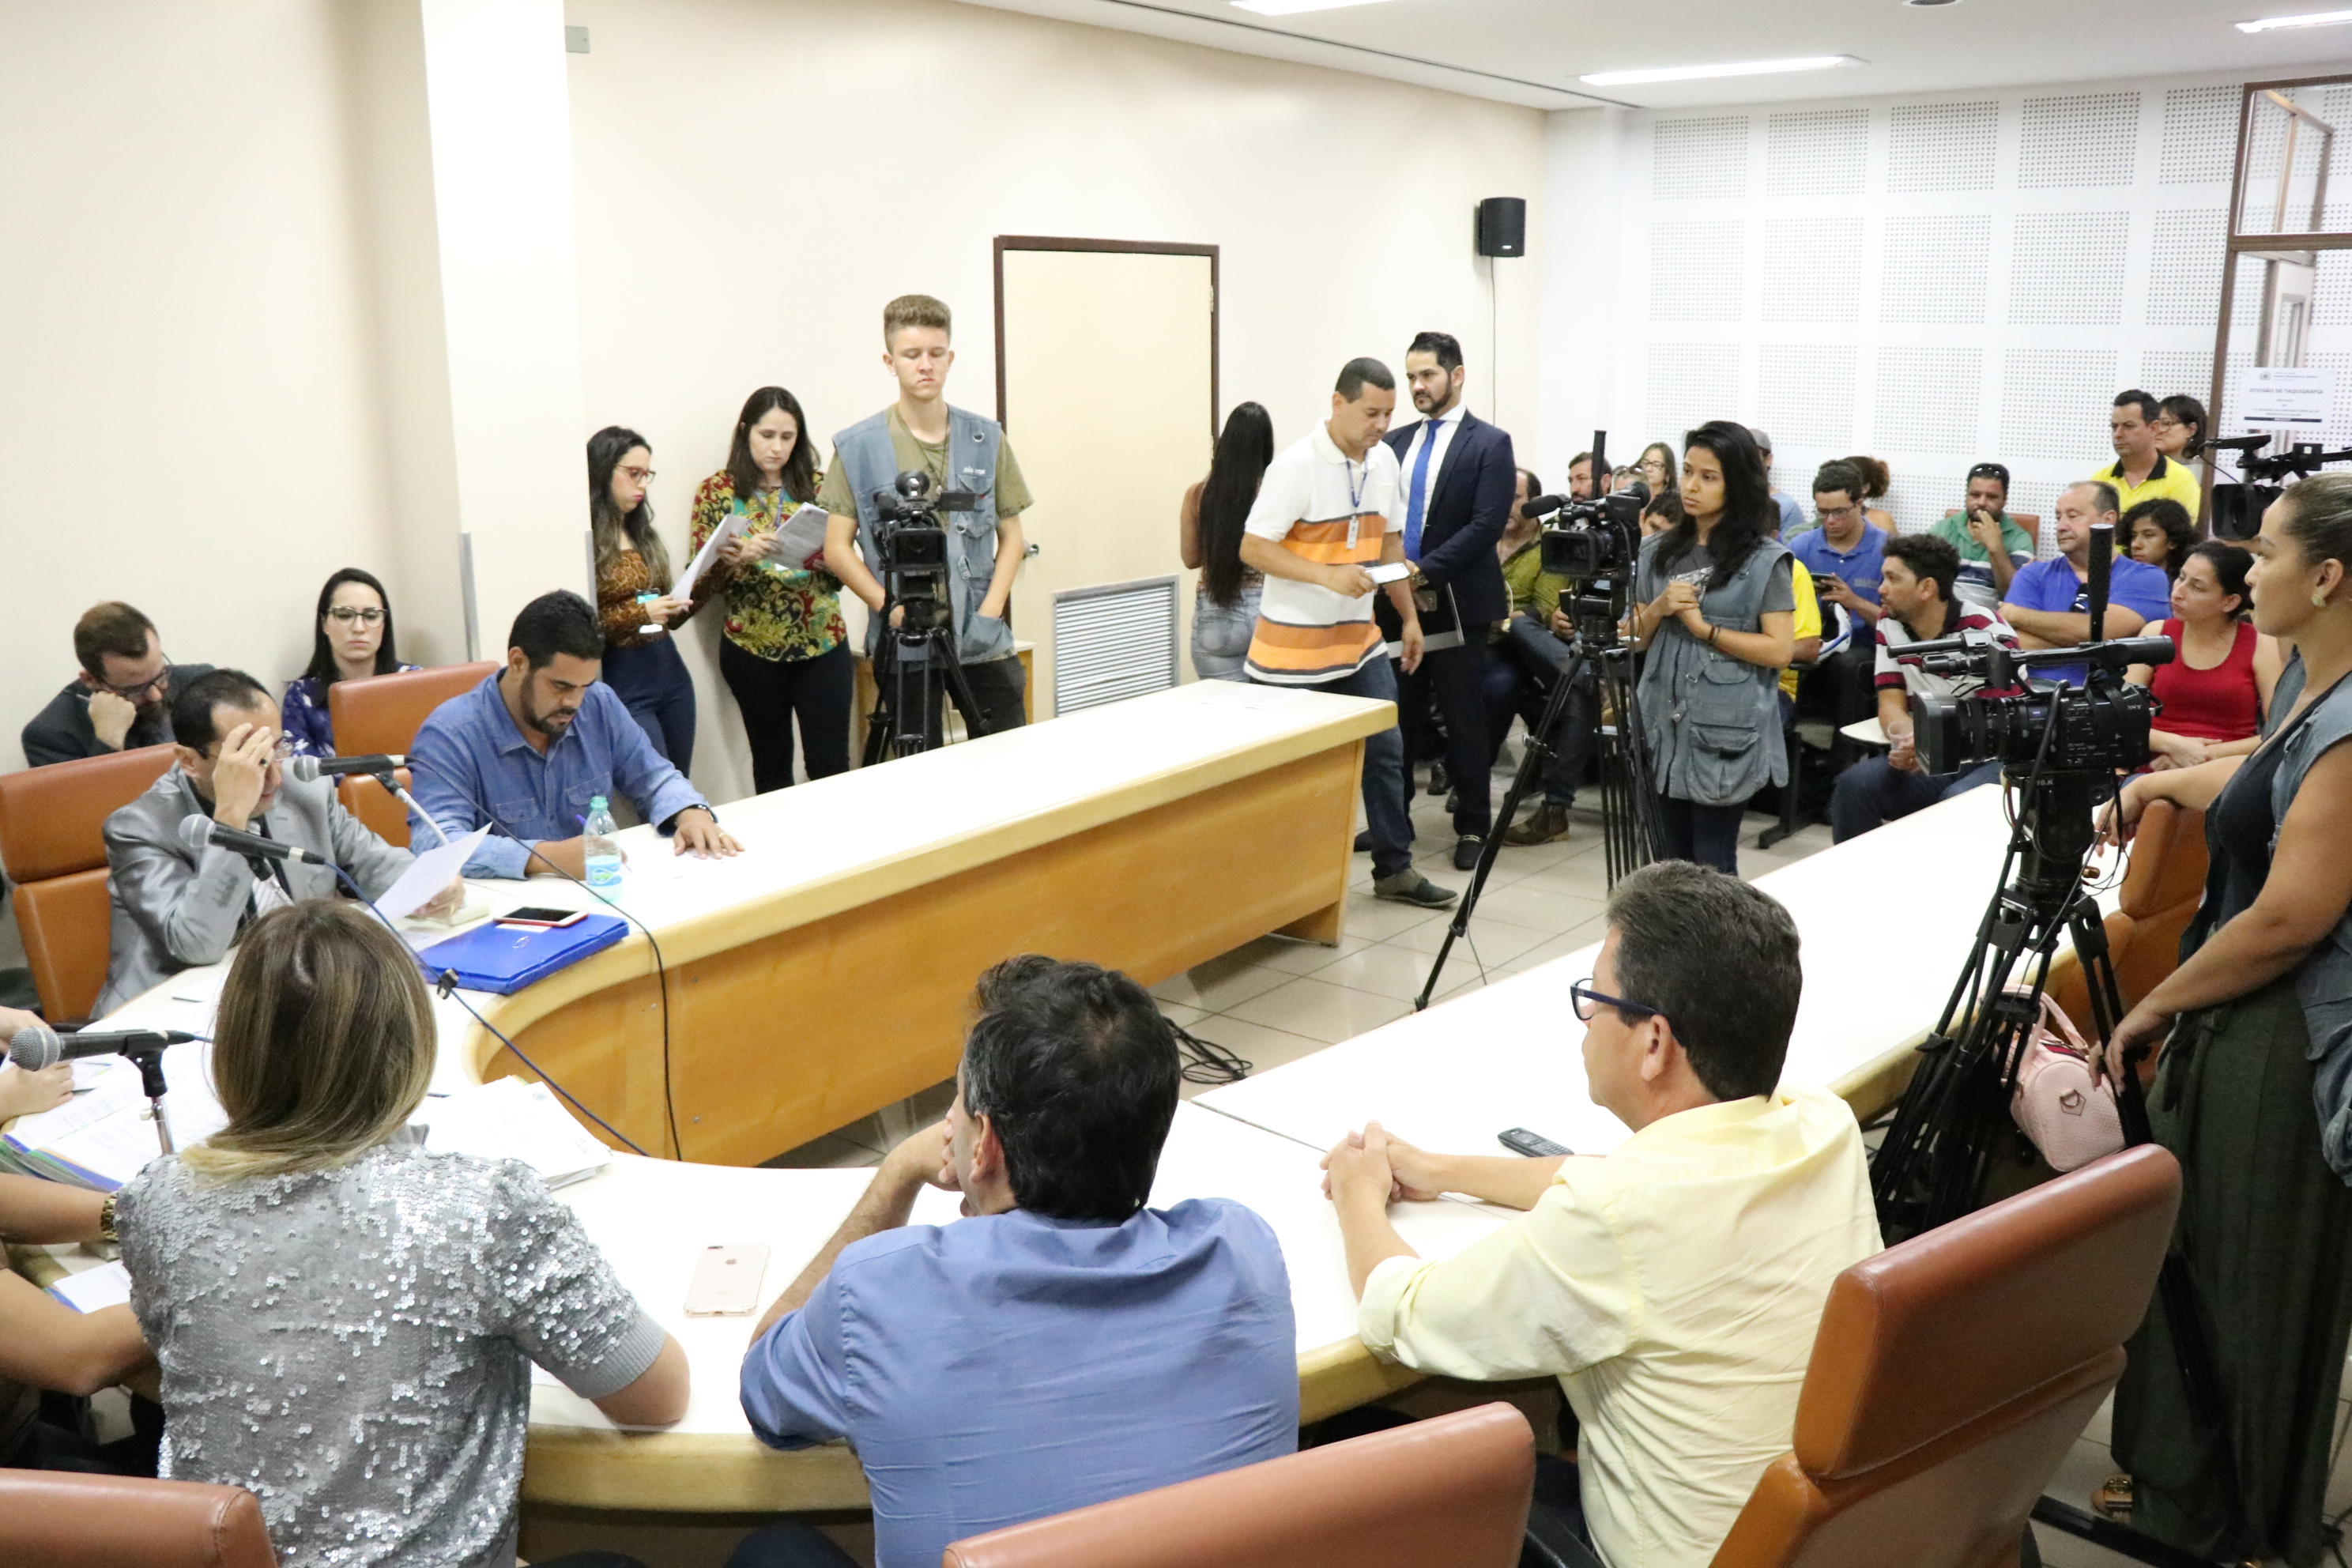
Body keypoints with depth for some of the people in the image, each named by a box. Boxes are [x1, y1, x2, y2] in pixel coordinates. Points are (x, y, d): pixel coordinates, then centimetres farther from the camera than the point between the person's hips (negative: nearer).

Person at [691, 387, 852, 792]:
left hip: (823, 641, 1)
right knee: (772, 765, 8)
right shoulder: (717, 491, 3)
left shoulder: (815, 486, 8)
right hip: (753, 647, -1)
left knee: (831, 763, -2)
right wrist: (741, 556, -21)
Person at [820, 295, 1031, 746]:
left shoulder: (987, 439, 5)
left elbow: (1011, 536, 9)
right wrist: (893, 607, -14)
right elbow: (837, 549, -1)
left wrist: (990, 611, -5)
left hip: (983, 640, 2)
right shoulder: (857, 448, -1)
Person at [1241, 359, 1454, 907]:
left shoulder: (1384, 460, 7)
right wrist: (1327, 575, -27)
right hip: (1295, 644, -7)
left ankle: (1393, 869, 19)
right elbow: (1252, 548, -17)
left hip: (1358, 638, 7)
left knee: (1385, 750, 7)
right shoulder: (1296, 464, -16)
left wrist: (1409, 616, 14)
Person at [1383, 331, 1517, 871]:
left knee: (1464, 721, 4)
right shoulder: (1395, 443, 12)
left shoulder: (1489, 444, -3)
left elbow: (1486, 525, -13)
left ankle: (1472, 827, 15)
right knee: (1396, 717, 9)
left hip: (1455, 604, -4)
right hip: (1396, 602, 4)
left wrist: (1423, 571, -19)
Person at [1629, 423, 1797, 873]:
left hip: (1726, 733, -5)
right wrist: (1659, 608, -6)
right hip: (1666, 727, 5)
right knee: (1671, 861, 11)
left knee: (1711, 865, -1)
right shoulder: (1660, 551, 10)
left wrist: (1704, 628, -14)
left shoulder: (1765, 559, -6)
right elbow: (1637, 637, 13)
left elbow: (1780, 650, -11)